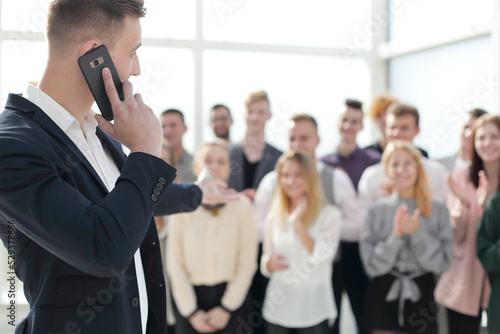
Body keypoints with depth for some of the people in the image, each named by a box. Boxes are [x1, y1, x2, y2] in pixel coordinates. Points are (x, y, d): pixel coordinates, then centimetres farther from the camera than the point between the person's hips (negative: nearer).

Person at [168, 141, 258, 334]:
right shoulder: (182, 208, -2)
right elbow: (175, 263, 0)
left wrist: (226, 308, -5)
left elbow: (247, 263, -3)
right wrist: (191, 311, -3)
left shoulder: (241, 205, -5)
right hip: (190, 297, 1)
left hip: (232, 296, -1)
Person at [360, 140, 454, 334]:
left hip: (422, 296, 0)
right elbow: (372, 265, -6)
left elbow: (442, 263, -6)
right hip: (384, 298, 0)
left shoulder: (438, 211, -1)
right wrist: (395, 236, -18)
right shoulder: (377, 211, -2)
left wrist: (417, 232, -18)